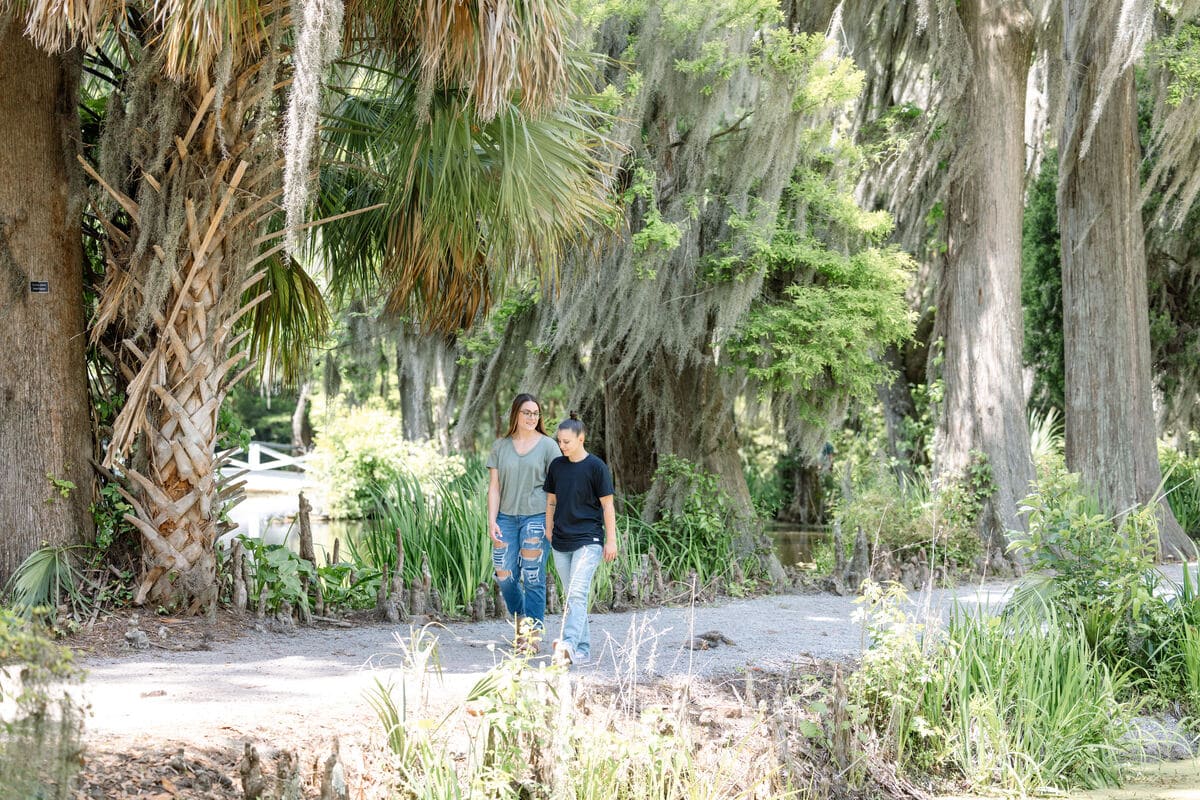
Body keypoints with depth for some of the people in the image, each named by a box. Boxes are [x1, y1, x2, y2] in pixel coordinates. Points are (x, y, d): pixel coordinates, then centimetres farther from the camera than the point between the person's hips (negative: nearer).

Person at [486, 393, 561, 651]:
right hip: (506, 517, 3)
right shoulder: (500, 446, 9)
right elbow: (494, 486, 8)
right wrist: (492, 520, -1)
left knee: (533, 577, -4)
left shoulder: (547, 446, 2)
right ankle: (520, 619, 25)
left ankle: (533, 631, 2)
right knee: (505, 576, 2)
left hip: (536, 516, -3)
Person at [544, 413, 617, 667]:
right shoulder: (557, 465, 8)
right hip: (561, 541, 6)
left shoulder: (596, 467, -7)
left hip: (588, 540, -6)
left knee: (578, 594, -18)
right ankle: (583, 648, 15)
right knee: (571, 596, 9)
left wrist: (611, 540, -5)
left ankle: (568, 646, -29)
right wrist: (548, 533, 16)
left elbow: (607, 504, -5)